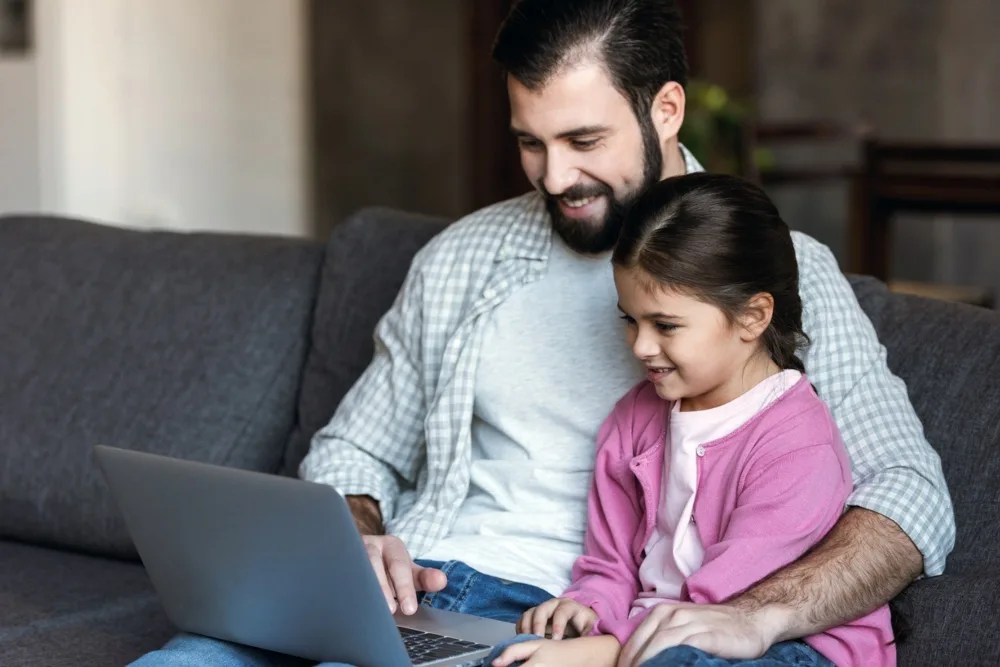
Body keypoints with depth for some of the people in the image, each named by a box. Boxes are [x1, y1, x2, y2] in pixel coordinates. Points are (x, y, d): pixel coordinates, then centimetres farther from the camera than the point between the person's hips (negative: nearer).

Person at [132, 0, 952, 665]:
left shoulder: (778, 275, 4)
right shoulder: (462, 260, 18)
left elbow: (913, 496, -5)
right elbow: (353, 453, 24)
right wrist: (356, 545, -1)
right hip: (414, 594, 5)